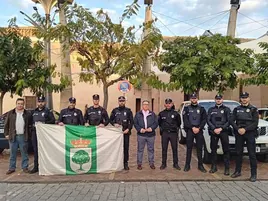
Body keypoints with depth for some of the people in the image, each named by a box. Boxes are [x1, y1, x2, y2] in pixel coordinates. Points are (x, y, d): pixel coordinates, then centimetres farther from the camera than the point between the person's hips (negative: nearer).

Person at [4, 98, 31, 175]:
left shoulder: (27, 114, 3)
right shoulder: (10, 113, 6)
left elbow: (30, 125, 5)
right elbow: (6, 125, 9)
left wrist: (28, 135, -1)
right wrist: (6, 134, 2)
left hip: (23, 136, -1)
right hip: (13, 136, 1)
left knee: (24, 153, 5)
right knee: (12, 153, 8)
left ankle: (25, 167, 15)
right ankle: (12, 168, 18)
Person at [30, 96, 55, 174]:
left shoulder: (48, 111, 3)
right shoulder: (34, 111, 19)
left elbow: (53, 120, -4)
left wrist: (44, 123, -15)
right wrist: (33, 125, 6)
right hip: (35, 132, 5)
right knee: (35, 150, 8)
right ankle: (36, 167, 15)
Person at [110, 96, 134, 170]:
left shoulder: (128, 111, 6)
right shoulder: (114, 110, 8)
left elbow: (131, 121, 4)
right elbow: (110, 120, 12)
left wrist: (128, 129, -9)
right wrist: (114, 124, -8)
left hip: (126, 132, 0)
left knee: (126, 148, 2)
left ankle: (125, 163, 12)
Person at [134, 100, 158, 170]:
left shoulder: (152, 114, 9)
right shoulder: (138, 114, 7)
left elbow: (156, 123, 3)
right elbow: (135, 123, 2)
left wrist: (151, 128, -14)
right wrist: (140, 129, -14)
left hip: (151, 135, 1)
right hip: (141, 135, -1)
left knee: (151, 149, 8)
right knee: (140, 150, 4)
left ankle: (151, 163, 20)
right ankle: (139, 163, 14)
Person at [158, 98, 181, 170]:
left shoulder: (175, 113, 2)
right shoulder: (161, 113, 5)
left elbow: (179, 123, 13)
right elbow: (159, 122, 17)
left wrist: (176, 128, 8)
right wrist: (162, 128, 11)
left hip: (173, 133, 0)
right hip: (164, 133, 1)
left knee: (175, 149, 4)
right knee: (164, 149, 5)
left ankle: (175, 164, 14)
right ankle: (163, 164, 14)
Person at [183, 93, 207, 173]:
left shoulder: (201, 109, 10)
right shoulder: (187, 109, 6)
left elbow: (204, 120, 3)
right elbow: (185, 120, -3)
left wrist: (199, 128, -11)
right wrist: (192, 128, -14)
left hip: (199, 130, 1)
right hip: (189, 130, -1)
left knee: (199, 148, 4)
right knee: (189, 148, 2)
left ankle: (200, 165, 12)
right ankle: (187, 165, 9)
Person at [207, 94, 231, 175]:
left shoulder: (226, 109, 8)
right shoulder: (211, 109, 13)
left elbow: (229, 121, 0)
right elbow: (208, 121, 6)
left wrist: (221, 128, -12)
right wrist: (214, 129, -9)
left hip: (224, 131, -2)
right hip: (213, 132, 2)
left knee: (226, 150, -3)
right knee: (213, 149, 5)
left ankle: (227, 168, 2)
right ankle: (214, 167, 15)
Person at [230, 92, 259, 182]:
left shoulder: (253, 109, 3)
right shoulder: (236, 109, 11)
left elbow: (255, 123, -6)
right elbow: (232, 120, 4)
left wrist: (245, 129, -16)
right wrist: (238, 129, -12)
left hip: (250, 133, -3)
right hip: (239, 134, 3)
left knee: (252, 154, -2)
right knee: (239, 153, 9)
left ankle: (254, 174, 4)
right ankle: (238, 171, 19)